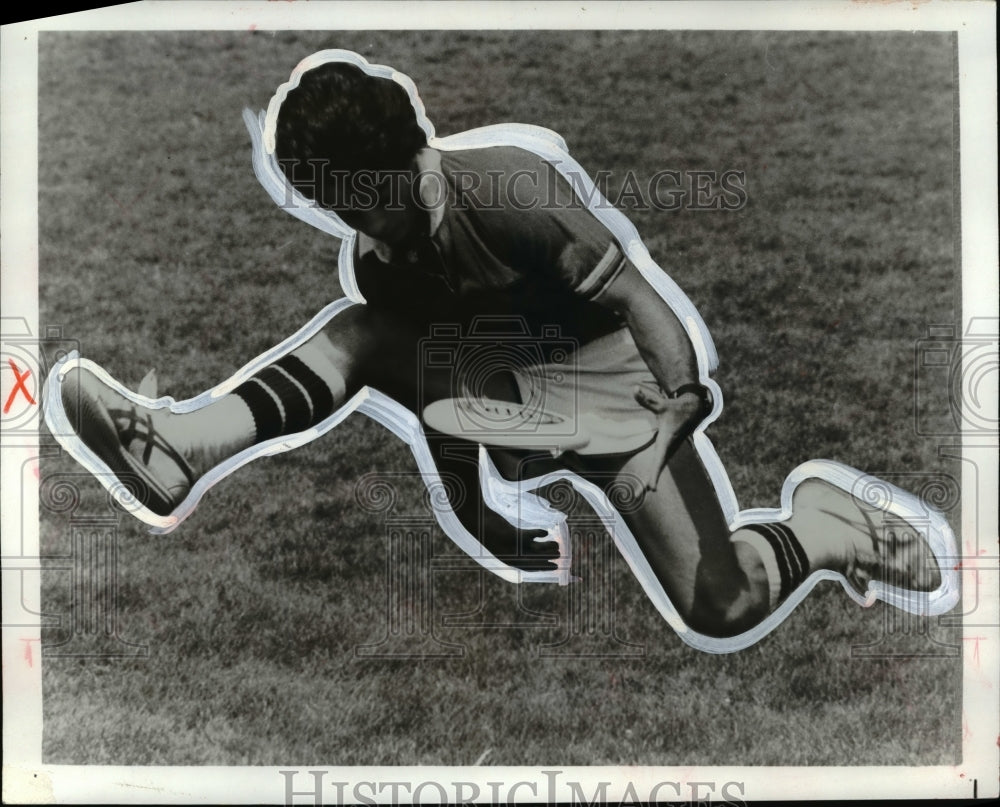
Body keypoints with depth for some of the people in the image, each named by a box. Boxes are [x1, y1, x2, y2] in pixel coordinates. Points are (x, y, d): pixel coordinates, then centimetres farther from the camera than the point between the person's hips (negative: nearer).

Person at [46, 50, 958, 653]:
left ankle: (830, 525, 14)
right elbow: (438, 390, 2)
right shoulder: (373, 264, -5)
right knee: (357, 340, -17)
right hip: (508, 412, 5)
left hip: (617, 398, -5)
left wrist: (685, 393, -36)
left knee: (721, 614, -15)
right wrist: (478, 521, 6)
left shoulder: (508, 179, -25)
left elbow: (628, 291, -26)